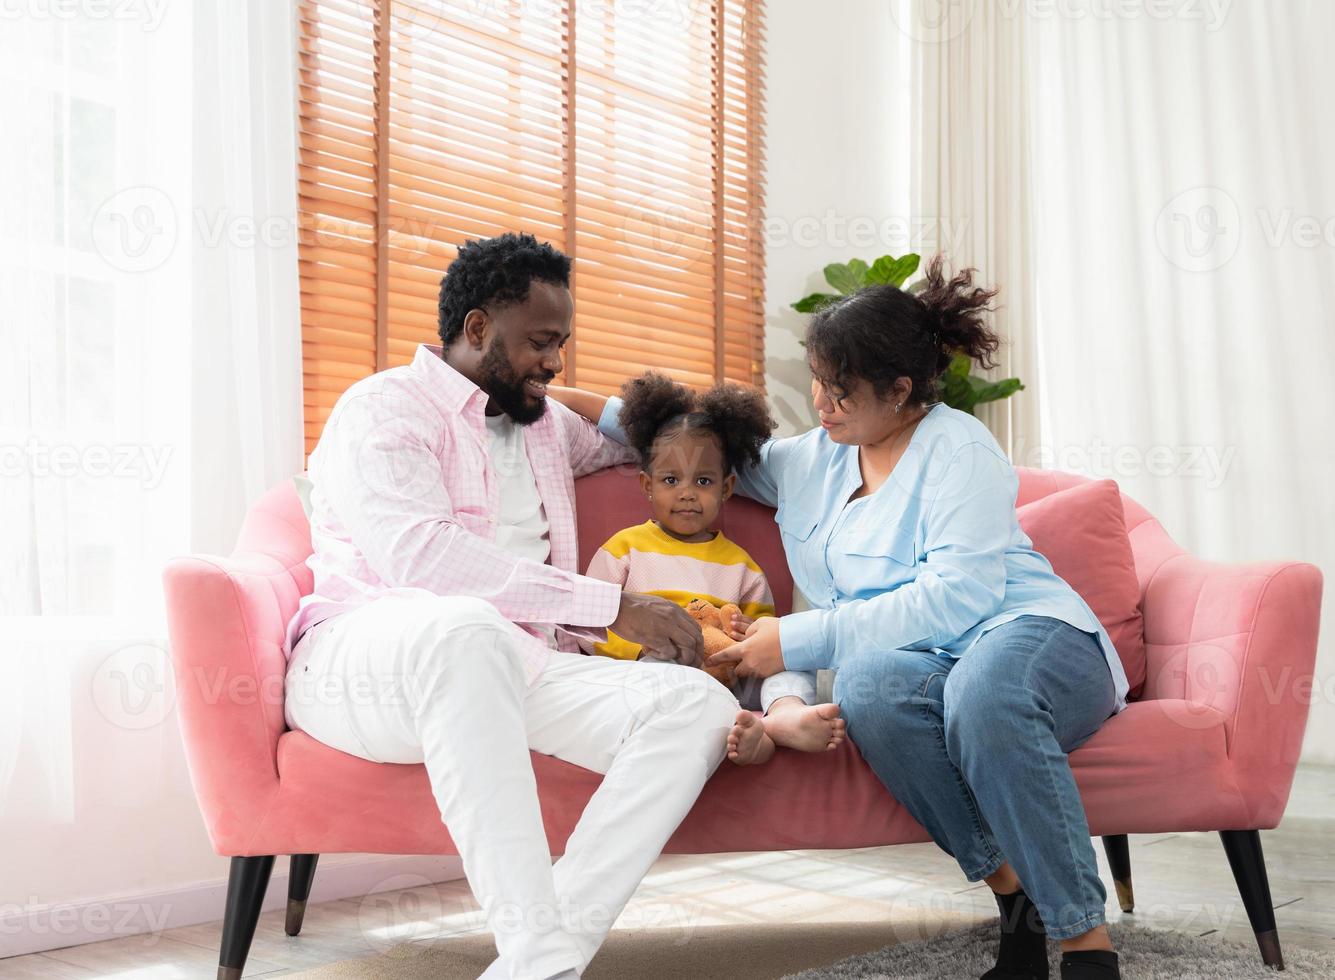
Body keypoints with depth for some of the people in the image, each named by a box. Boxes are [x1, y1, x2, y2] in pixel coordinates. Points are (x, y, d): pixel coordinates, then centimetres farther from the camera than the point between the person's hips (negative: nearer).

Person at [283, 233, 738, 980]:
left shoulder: (548, 423, 26)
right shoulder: (385, 408, 2)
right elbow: (414, 552, -17)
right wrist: (613, 605, -19)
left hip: (512, 670, 6)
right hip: (360, 662, -6)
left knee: (700, 705, -21)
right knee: (464, 627, -42)